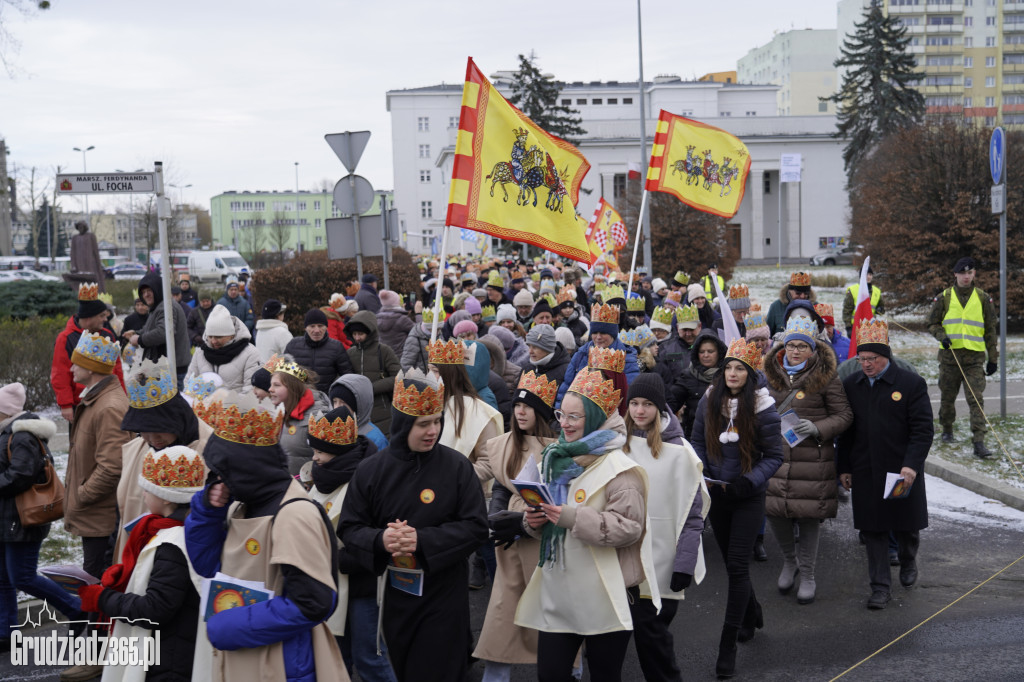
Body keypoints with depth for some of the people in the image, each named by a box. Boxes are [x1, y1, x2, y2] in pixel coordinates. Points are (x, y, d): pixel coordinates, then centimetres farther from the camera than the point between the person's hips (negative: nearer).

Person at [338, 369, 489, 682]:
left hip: (443, 598, -3)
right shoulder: (371, 470, -4)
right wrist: (379, 539, -22)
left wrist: (423, 540, -22)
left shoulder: (456, 466, -9)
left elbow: (476, 526, -11)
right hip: (393, 595, 3)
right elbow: (348, 529, -1)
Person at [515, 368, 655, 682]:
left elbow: (629, 526, -21)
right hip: (556, 594, 6)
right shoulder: (556, 460, 11)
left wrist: (574, 518, -27)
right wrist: (534, 520, -1)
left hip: (603, 598, -6)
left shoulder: (619, 469, -11)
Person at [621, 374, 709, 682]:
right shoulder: (619, 445, 3)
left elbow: (693, 513, -8)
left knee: (650, 631, -3)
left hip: (661, 563, -3)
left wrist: (685, 564, -13)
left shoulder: (678, 450, -8)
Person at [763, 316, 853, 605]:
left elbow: (844, 415, -3)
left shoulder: (826, 378, -5)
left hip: (813, 459, -4)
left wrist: (816, 428, -17)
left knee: (809, 516, 2)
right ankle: (789, 561, 30)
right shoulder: (772, 375, 9)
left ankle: (807, 575, 19)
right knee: (774, 510, 2)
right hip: (776, 455, 4)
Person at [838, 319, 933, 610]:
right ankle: (881, 587, 13)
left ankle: (908, 562, 43)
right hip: (865, 473, 2)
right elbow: (845, 431, 10)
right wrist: (844, 468, 7)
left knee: (906, 526, 13)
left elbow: (923, 429, -9)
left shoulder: (911, 383, -7)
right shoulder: (851, 385, 5)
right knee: (873, 531, 4)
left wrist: (911, 465, -19)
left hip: (902, 472, -2)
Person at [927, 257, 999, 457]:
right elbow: (933, 323, 12)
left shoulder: (983, 299, 7)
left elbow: (991, 330, 10)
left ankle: (979, 442, -12)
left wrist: (993, 358, 7)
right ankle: (947, 429, 32)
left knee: (976, 399, -9)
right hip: (950, 355, 1)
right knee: (947, 397, 10)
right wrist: (942, 336, -10)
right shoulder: (943, 298, 5)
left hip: (975, 357, -1)